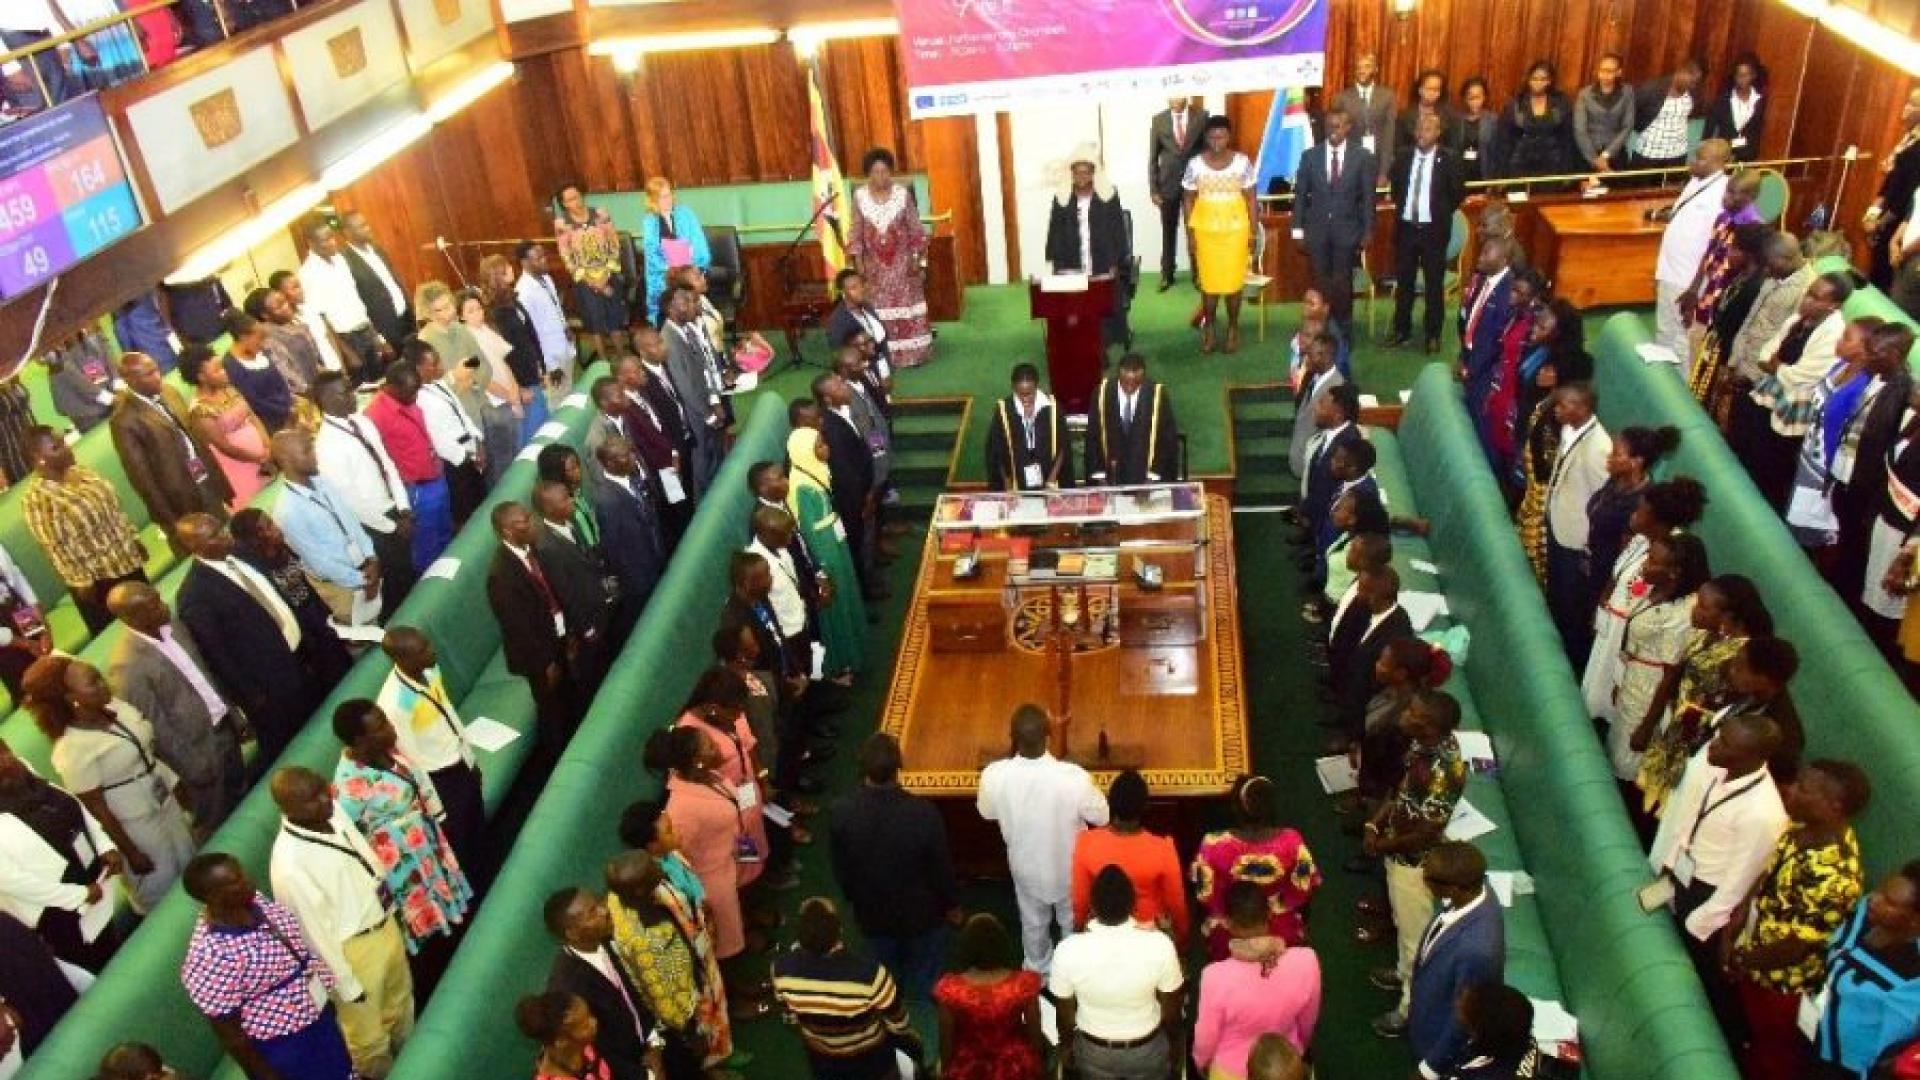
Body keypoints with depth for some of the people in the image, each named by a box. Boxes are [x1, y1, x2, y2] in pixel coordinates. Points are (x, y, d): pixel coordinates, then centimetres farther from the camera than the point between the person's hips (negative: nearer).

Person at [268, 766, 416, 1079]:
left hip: (385, 924, 8)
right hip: (353, 950, -8)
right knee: (368, 1034, 18)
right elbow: (314, 932, -24)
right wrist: (347, 985, -13)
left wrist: (388, 896, 17)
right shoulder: (290, 865, -35)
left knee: (400, 1002, 33)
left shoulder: (331, 811, -13)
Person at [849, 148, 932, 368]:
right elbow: (856, 231, 1)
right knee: (880, 308, 4)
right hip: (875, 263, 1)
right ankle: (884, 355, 11)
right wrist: (857, 261, -3)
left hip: (902, 260, -1)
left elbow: (915, 228, -3)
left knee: (906, 305, 3)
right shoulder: (860, 196, -5)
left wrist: (918, 258, -6)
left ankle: (913, 353, 11)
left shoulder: (903, 193, -7)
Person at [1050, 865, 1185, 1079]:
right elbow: (1170, 1009, -13)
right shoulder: (1160, 945, -29)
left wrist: (1066, 1045, 9)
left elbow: (1065, 1012, -11)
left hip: (1094, 1051, 0)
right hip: (1148, 1049, 0)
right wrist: (1175, 1042, 8)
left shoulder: (1068, 950, -29)